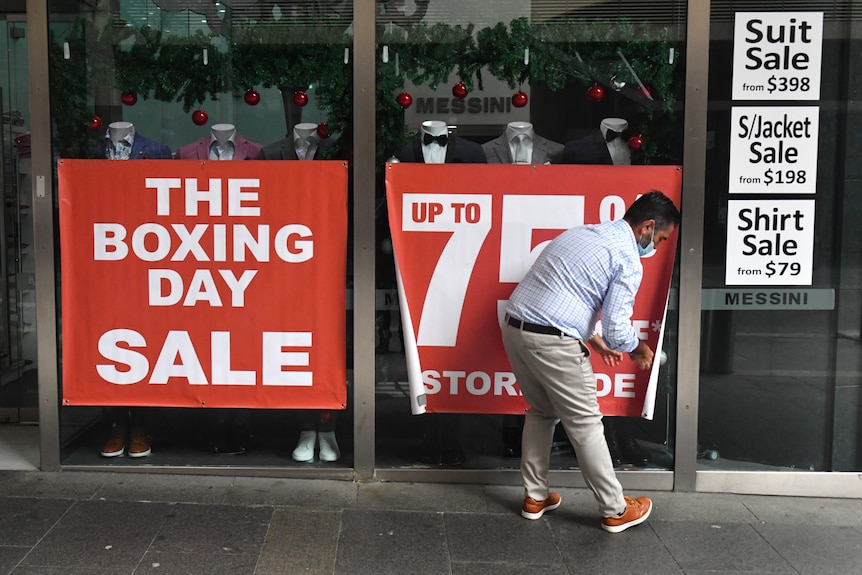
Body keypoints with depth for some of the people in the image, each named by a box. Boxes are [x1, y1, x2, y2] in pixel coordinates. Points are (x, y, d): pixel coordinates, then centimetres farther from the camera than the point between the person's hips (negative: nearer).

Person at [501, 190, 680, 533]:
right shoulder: (628, 260, -5)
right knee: (585, 424, 6)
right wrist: (639, 351, 13)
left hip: (514, 327, 8)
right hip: (552, 341, -8)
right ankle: (616, 511, 18)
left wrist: (594, 341, 30)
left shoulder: (579, 233, 20)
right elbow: (616, 327, -9)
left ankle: (535, 497, 30)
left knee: (541, 413, 23)